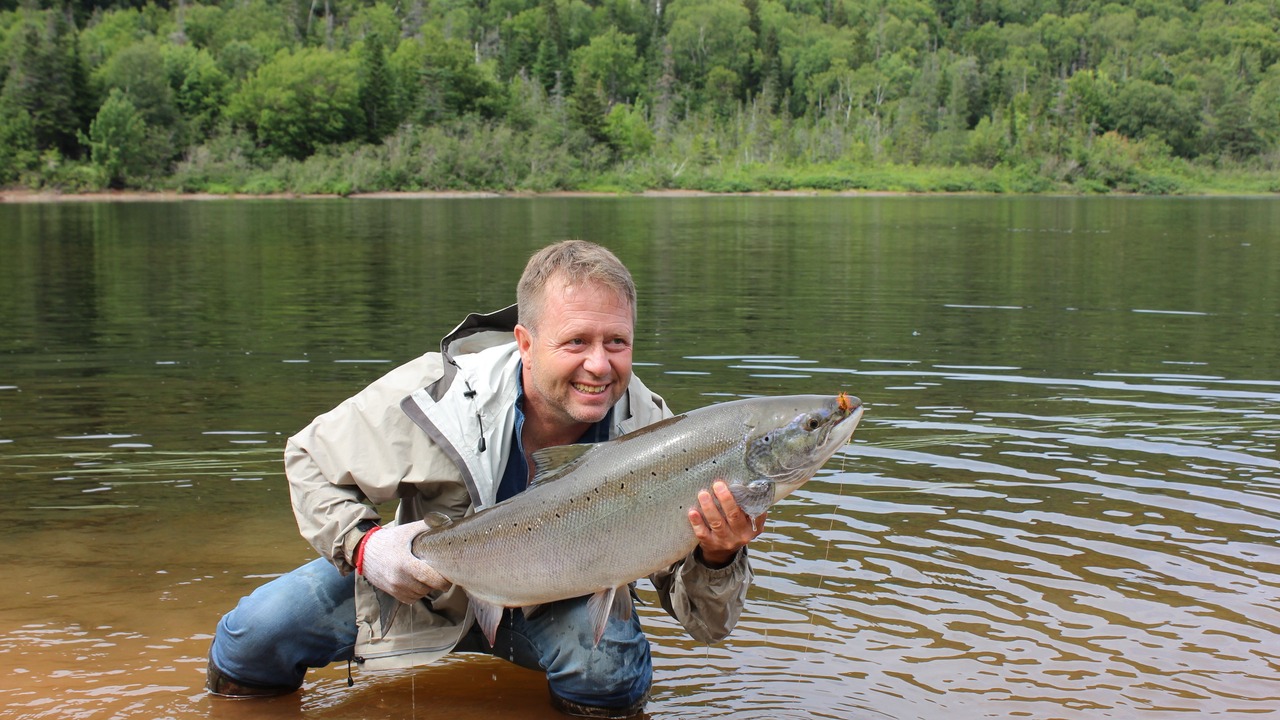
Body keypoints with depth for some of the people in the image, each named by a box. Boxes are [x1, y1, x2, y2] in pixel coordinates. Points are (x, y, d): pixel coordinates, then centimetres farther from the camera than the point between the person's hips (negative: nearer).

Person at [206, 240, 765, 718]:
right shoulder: (434, 398, -30)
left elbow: (705, 624, -22)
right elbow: (311, 459, -9)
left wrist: (718, 559, -45)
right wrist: (361, 545, -28)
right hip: (426, 581, 0)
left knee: (611, 669, -31)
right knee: (256, 632, -13)